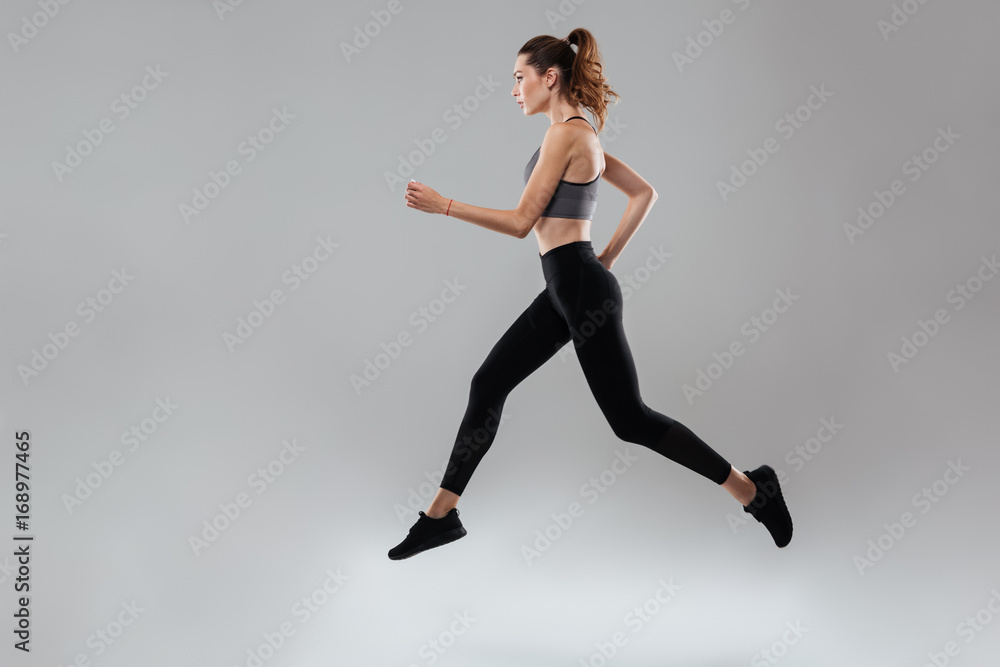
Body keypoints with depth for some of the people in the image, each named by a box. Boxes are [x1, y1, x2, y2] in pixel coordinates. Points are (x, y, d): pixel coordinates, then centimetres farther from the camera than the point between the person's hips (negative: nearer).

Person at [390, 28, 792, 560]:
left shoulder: (565, 134, -13)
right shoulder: (582, 135, 15)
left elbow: (522, 222, -16)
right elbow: (644, 193, 22)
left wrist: (443, 206, -11)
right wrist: (608, 255, 19)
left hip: (582, 288, -10)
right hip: (565, 289, 10)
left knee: (630, 419, -2)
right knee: (488, 386, 9)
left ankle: (751, 489, 10)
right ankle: (441, 515, 16)